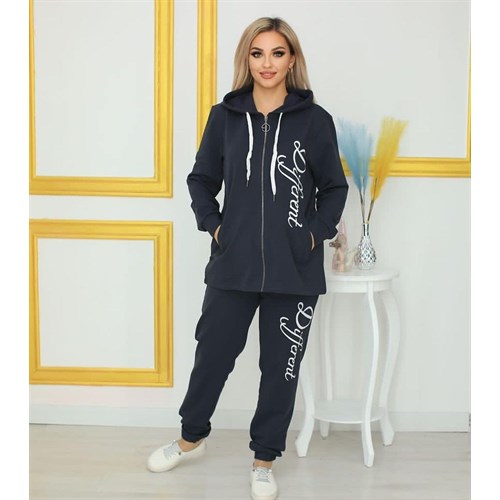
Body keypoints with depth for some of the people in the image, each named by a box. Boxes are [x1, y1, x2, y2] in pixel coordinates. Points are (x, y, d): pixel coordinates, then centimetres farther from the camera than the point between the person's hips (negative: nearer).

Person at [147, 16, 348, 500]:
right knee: (212, 354, 12)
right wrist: (212, 224, 0)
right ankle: (192, 437, 37)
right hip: (233, 265, 1)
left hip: (295, 270, -1)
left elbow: (334, 187, 7)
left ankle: (264, 460, 26)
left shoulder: (315, 120, -2)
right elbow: (201, 178, 12)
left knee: (280, 367, 8)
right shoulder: (225, 116, 3)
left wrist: (318, 232, -4)